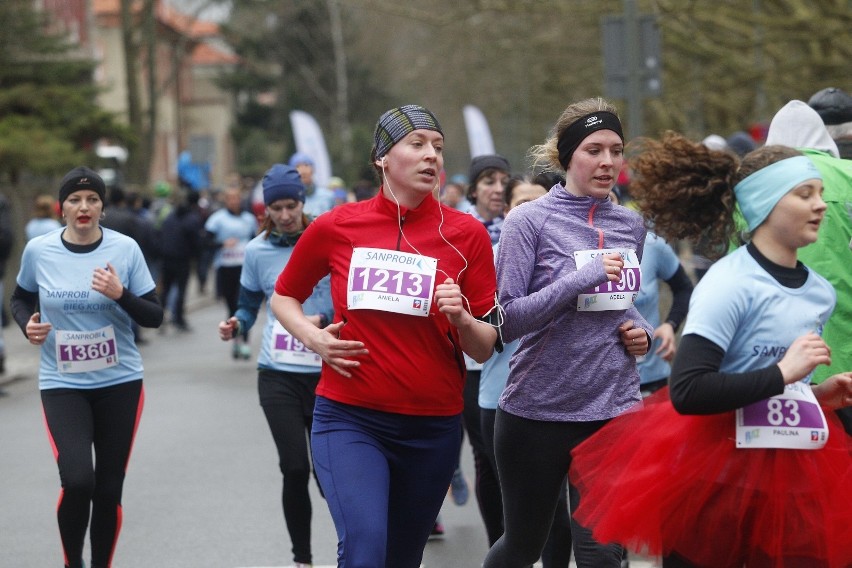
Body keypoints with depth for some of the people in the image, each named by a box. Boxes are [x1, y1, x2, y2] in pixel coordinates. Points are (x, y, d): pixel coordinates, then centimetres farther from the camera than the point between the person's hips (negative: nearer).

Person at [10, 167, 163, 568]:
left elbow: (154, 317, -2)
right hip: (61, 384, -1)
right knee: (77, 480, -18)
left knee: (109, 489, 5)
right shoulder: (38, 250, -5)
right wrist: (27, 324, -7)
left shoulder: (125, 248, -6)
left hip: (119, 382, 1)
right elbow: (20, 299, 14)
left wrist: (120, 294, -20)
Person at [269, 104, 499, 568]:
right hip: (349, 418, -2)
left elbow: (484, 350, 2)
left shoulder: (466, 234, -1)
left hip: (433, 425, 2)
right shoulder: (335, 227, -2)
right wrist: (312, 337, -4)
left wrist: (462, 319, -19)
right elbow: (283, 297, 15)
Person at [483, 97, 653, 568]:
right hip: (538, 408, -3)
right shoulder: (530, 222, -8)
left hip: (614, 408, 3)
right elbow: (507, 321, -14)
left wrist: (641, 330, 2)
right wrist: (581, 279, -22)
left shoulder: (630, 225, 8)